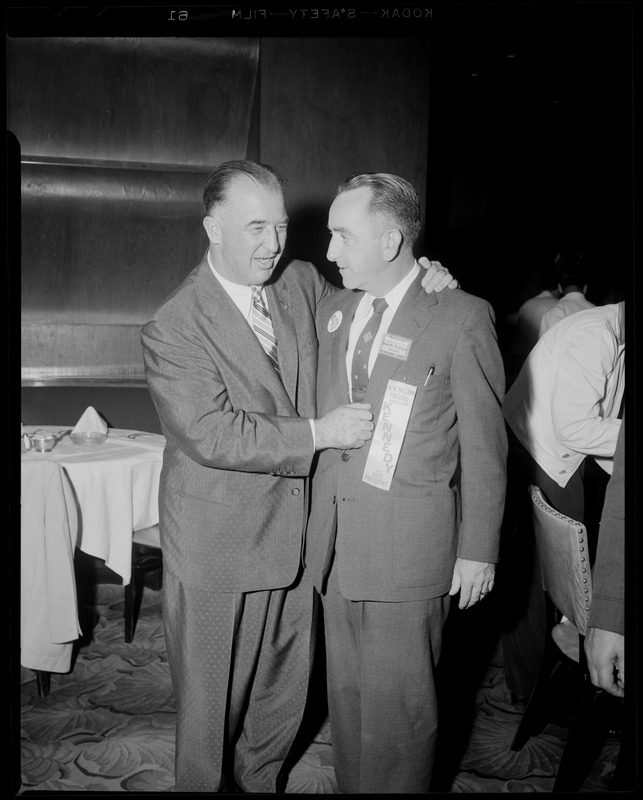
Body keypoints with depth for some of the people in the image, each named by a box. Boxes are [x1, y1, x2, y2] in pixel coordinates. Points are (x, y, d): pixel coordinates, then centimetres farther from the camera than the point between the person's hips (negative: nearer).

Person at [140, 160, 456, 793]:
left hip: (296, 537, 6)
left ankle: (260, 781, 47)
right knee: (212, 704, 13)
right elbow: (210, 434, -23)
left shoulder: (303, 283, 1)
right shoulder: (171, 329, -16)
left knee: (285, 693, 22)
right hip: (218, 550, -5)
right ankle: (205, 786, 39)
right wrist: (318, 433, -23)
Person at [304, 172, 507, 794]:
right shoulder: (332, 311, 8)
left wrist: (478, 551, -5)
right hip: (337, 541, 6)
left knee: (397, 703, 6)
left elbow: (484, 446, -7)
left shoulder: (461, 317, -11)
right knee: (345, 692, 18)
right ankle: (350, 786, 37)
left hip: (409, 545, -6)